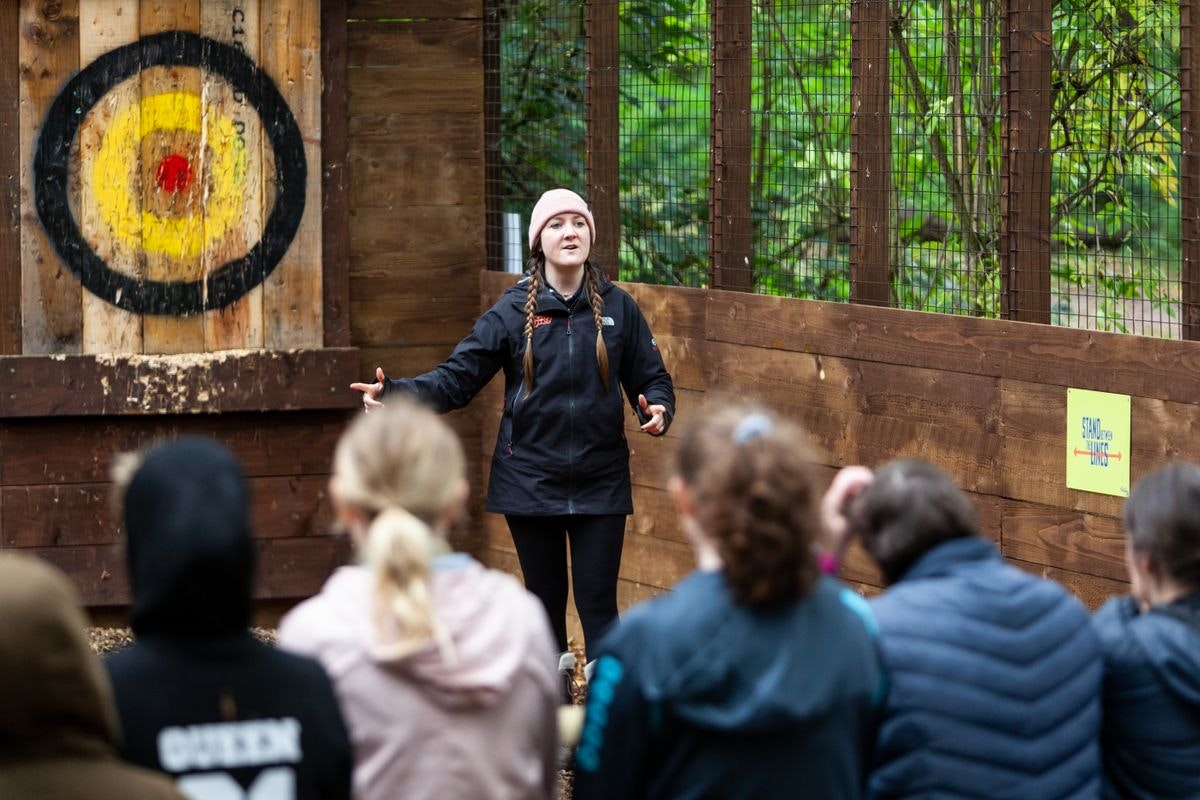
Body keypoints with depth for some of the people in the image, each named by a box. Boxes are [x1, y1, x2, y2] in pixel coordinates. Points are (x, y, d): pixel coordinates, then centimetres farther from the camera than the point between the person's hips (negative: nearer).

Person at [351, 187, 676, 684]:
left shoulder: (618, 308, 1)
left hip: (601, 482, 0)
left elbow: (652, 378, 7)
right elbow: (456, 378, -4)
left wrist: (657, 409, -16)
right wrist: (395, 393, -20)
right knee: (545, 600, 9)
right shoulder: (513, 312, -1)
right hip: (532, 480, 0)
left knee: (598, 601, -4)